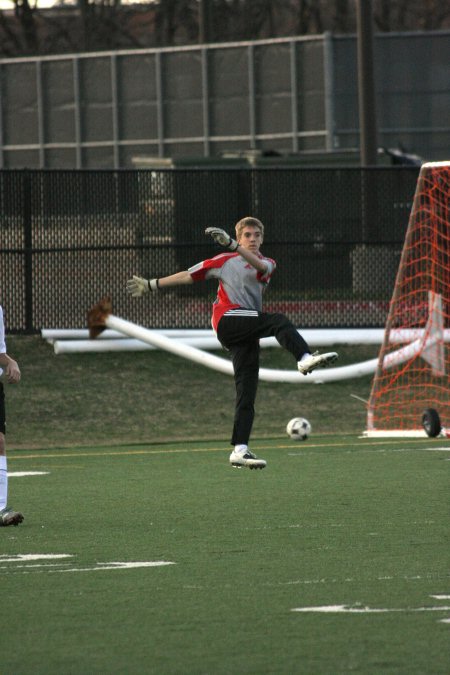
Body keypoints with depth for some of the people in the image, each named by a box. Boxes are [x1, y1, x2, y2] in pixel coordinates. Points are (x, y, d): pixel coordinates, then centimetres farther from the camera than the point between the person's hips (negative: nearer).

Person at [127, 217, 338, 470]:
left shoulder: (268, 264, 20)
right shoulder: (226, 260, 16)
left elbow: (260, 266, -6)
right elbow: (189, 275, 19)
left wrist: (231, 244, -22)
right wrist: (152, 285, 17)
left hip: (246, 334, 4)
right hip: (228, 319, -4)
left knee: (247, 394, -3)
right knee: (279, 321, -28)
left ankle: (240, 449, -6)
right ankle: (305, 358, -52)